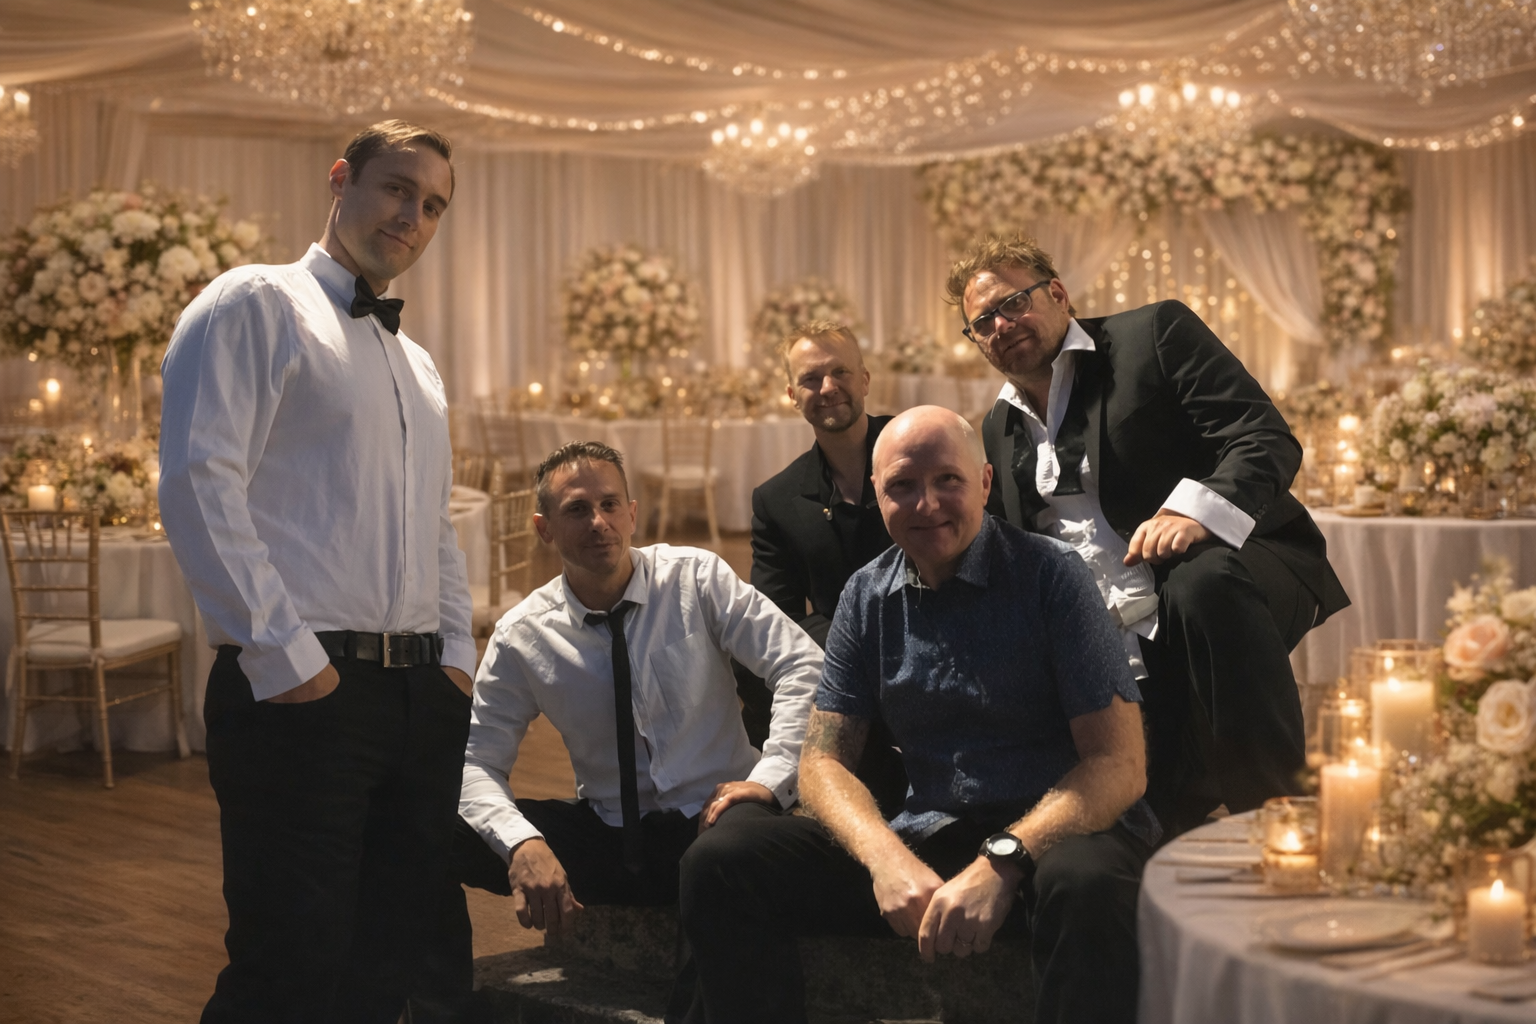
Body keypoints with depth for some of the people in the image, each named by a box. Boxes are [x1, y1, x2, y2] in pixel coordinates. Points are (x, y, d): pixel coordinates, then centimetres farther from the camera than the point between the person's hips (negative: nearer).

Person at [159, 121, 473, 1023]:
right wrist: (286, 657, -17)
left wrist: (456, 654, 12)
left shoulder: (418, 364, 23)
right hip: (302, 690, -8)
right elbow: (199, 483, -13)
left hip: (422, 695, 8)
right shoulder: (257, 305, -2)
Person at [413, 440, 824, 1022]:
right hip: (604, 838, 2)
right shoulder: (522, 637, 1)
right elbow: (478, 761, -2)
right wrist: (522, 842, -24)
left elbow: (804, 667, -8)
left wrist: (771, 776, -23)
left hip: (709, 824, -2)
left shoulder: (697, 579, -3)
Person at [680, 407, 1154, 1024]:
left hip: (1053, 833, -3)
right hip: (925, 842, 4)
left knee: (1087, 882, -40)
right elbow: (823, 761, 4)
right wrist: (886, 857, -19)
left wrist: (1002, 862, -27)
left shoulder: (1049, 575, -6)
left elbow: (1119, 764, -11)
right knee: (722, 861, -15)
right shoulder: (867, 597, 8)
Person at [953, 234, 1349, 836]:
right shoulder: (999, 431, 21)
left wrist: (1195, 510, -29)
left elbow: (1267, 441, -9)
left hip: (1232, 566, -5)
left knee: (1202, 579, -40)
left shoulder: (1155, 334, 3)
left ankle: (1278, 802, -29)